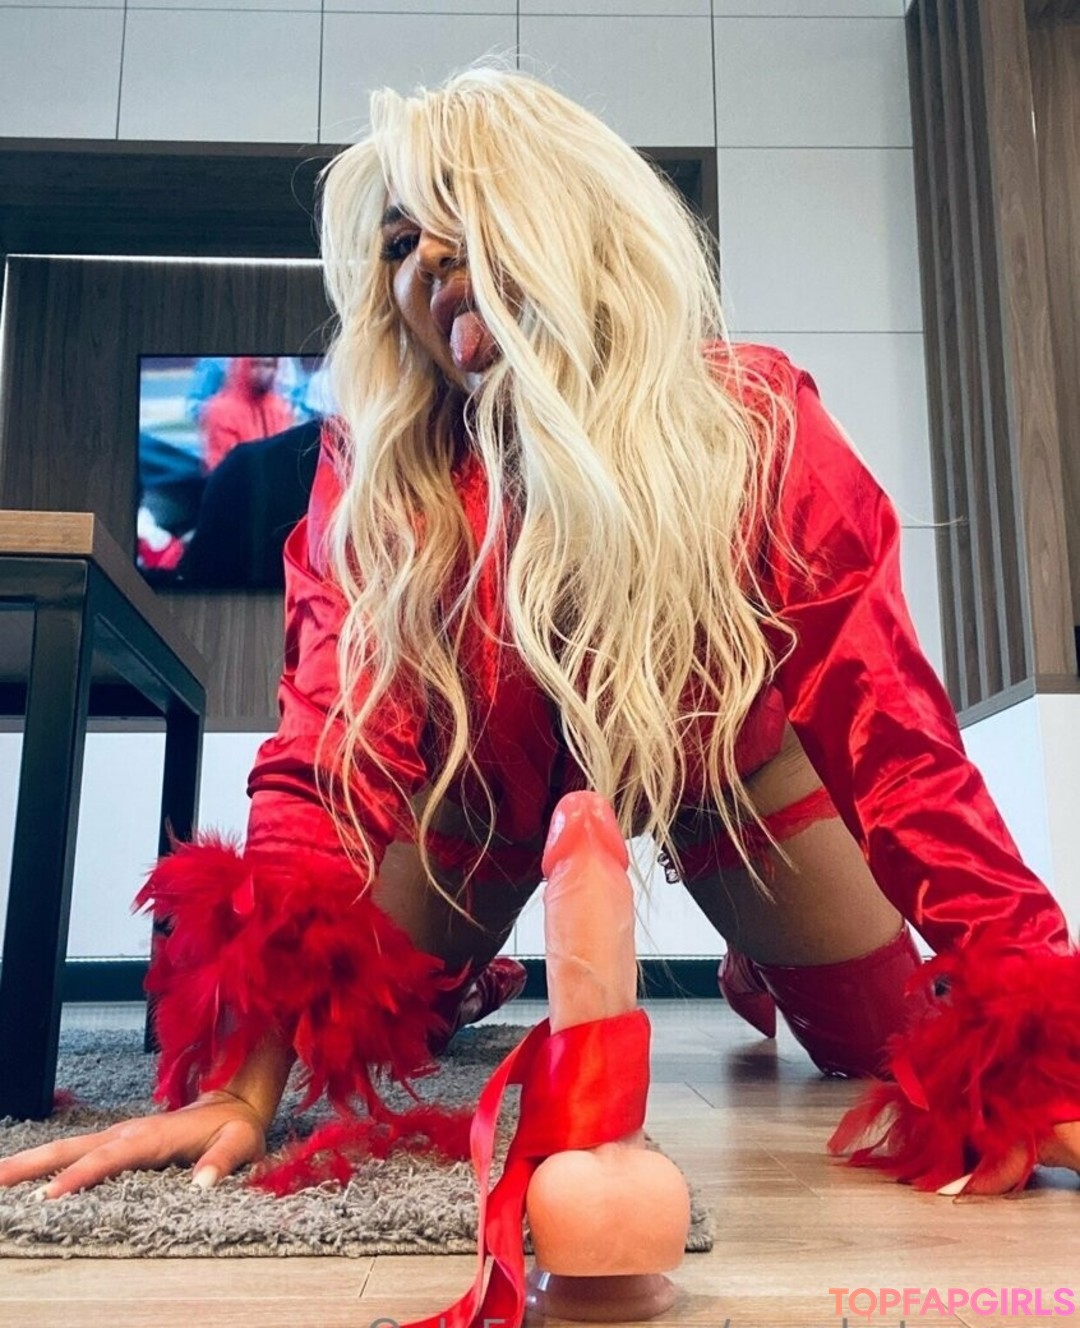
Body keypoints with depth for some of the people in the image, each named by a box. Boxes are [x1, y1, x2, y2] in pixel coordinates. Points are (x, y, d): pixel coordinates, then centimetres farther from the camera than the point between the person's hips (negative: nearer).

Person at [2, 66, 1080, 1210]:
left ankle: (753, 976, 36)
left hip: (715, 762, 0)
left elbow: (891, 733, -31)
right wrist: (239, 1082, -39)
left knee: (908, 1061, 0)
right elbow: (331, 752, -31)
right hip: (487, 778, 1)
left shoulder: (755, 425, -29)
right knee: (347, 1047, -1)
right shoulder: (374, 468, -27)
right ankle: (476, 980, 36)